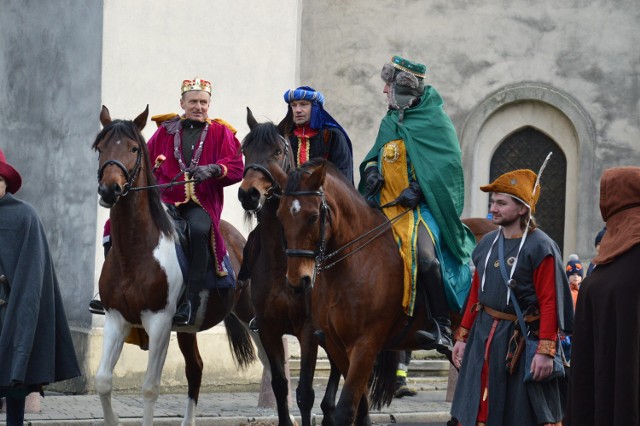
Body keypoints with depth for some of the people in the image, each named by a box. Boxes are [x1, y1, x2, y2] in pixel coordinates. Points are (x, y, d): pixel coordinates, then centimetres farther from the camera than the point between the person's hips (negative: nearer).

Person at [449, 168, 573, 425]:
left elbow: (550, 303, -15)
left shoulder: (541, 248, -12)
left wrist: (545, 351, -21)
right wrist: (462, 337, 12)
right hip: (483, 337, 6)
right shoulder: (487, 243, 9)